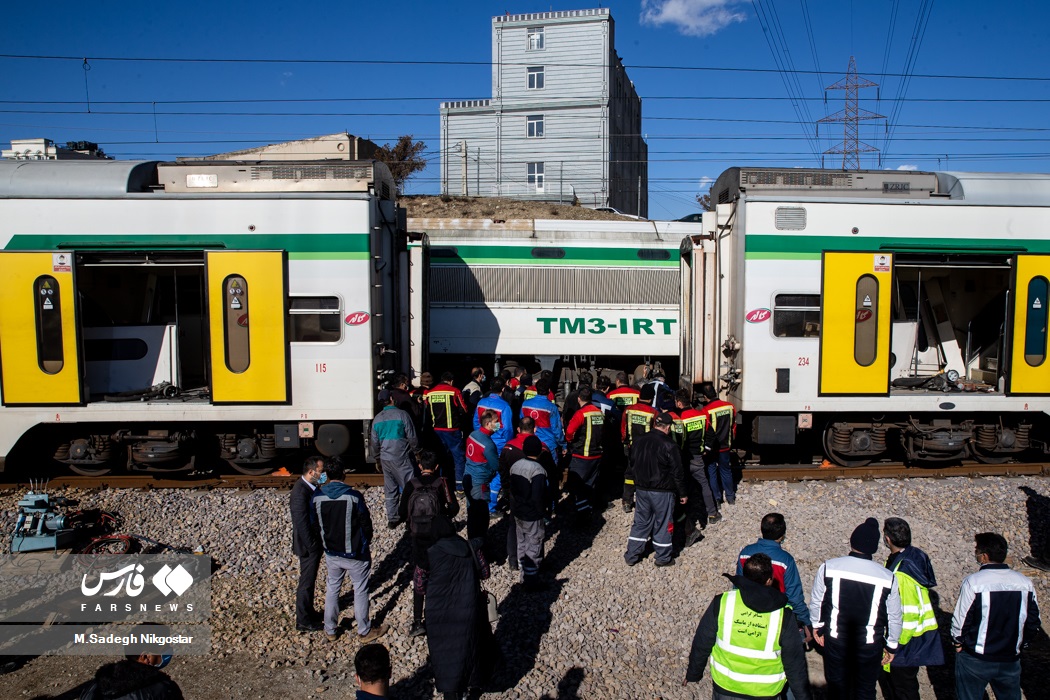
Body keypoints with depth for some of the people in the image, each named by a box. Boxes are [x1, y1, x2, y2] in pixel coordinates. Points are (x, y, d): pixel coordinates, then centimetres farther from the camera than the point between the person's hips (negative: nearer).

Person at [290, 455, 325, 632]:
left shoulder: (309, 486, 1)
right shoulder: (301, 492, -28)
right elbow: (302, 524, -26)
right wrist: (313, 548, -19)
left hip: (314, 542, 9)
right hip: (308, 546, -9)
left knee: (309, 580, 23)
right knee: (306, 582, 6)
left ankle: (308, 612, 39)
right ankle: (303, 621, 20)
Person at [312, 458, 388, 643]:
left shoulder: (317, 496, -11)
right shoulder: (354, 496, -23)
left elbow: (315, 523, 2)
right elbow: (366, 523, -13)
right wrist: (365, 543, 6)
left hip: (331, 553, 4)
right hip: (354, 553, -4)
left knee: (332, 588, 21)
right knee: (360, 591, 12)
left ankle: (330, 630, 32)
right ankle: (365, 632, 24)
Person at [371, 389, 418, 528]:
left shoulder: (377, 419, 6)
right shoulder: (402, 414, -11)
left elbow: (375, 443, 13)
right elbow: (412, 438, -8)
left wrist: (378, 459, 26)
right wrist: (416, 451, 9)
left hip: (385, 459, 5)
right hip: (401, 459, -5)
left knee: (390, 490, 12)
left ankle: (392, 519, 17)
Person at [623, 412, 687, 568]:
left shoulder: (640, 441, 3)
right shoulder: (669, 445, -16)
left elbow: (631, 466, 12)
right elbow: (677, 472, -11)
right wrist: (682, 493, -1)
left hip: (641, 489, 6)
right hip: (662, 492, -5)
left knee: (641, 522, 15)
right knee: (662, 524, 8)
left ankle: (631, 555, 19)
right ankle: (663, 557, 19)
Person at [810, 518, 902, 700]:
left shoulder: (828, 567, -13)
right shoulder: (888, 577, -13)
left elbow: (816, 601, -1)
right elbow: (894, 616, -2)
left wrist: (817, 626, 15)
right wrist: (891, 645, 13)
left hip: (835, 639, 1)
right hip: (870, 645, 0)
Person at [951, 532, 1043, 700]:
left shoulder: (973, 582, -18)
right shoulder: (1025, 583, -4)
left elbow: (960, 620, -13)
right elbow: (1034, 624, 5)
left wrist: (958, 643, 5)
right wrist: (1019, 645, 19)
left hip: (975, 661, -4)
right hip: (1010, 660, 4)